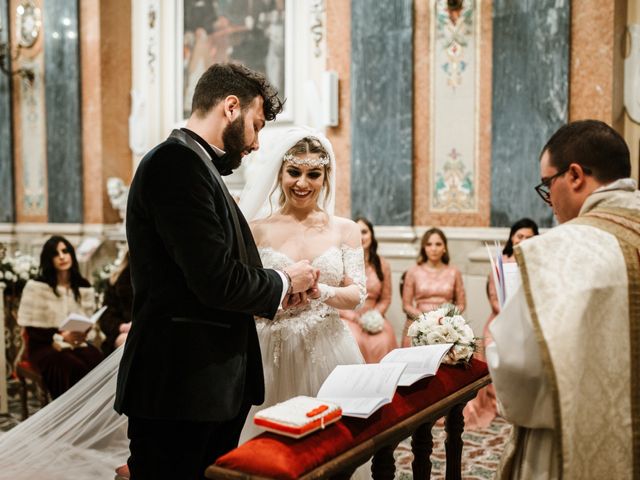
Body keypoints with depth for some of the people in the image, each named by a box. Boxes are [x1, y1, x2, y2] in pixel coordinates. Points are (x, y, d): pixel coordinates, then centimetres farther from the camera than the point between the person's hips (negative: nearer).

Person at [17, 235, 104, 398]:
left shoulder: (84, 288, 9)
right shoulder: (36, 286, -4)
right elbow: (31, 330, -5)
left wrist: (82, 335, -12)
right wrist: (61, 336, -18)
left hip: (76, 343, 4)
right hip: (44, 345, -3)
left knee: (96, 362, -30)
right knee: (73, 367, -34)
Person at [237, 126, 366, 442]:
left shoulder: (345, 229, 5)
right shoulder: (258, 229, 2)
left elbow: (357, 294, 0)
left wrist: (321, 291, -19)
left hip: (327, 350, 1)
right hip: (272, 353, 0)